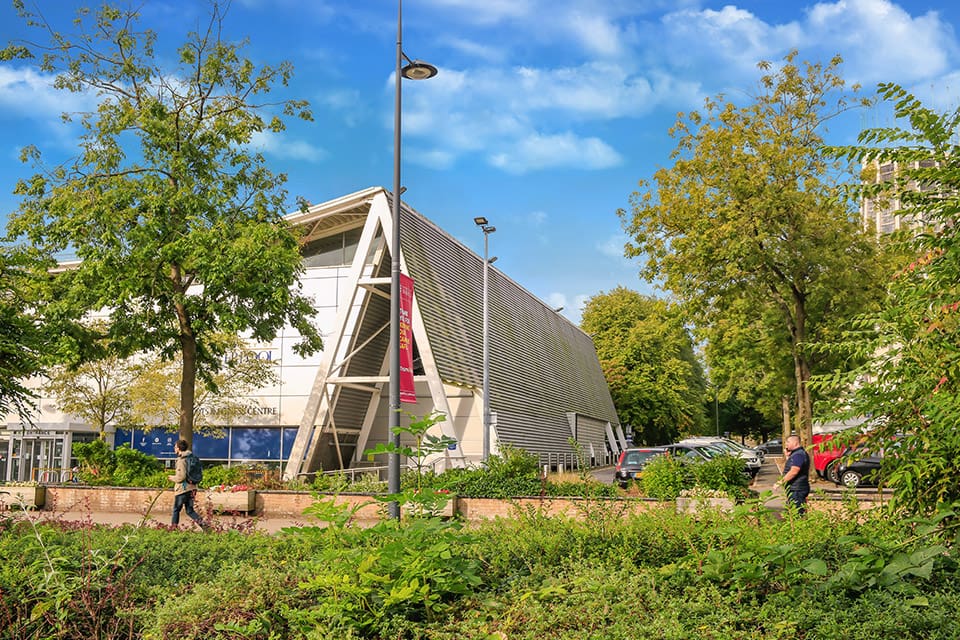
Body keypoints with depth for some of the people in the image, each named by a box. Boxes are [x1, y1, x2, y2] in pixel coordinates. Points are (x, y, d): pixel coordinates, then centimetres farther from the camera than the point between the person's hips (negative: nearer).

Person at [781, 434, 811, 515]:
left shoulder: (798, 454, -16)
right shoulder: (795, 454, 18)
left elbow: (794, 471, -25)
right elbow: (786, 469, 23)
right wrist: (787, 456, 13)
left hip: (796, 490, -11)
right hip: (794, 489, 11)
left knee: (797, 513, -9)